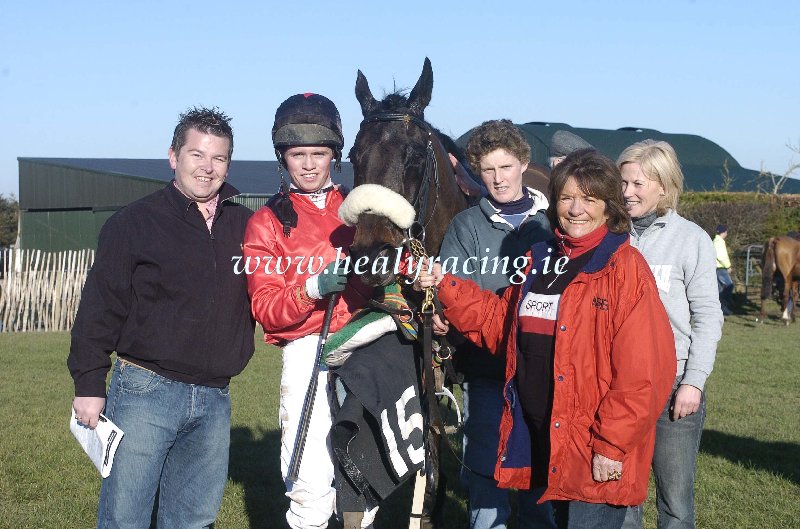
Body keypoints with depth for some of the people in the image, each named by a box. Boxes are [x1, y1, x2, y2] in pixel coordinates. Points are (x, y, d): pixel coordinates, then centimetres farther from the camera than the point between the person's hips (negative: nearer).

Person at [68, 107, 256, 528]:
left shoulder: (245, 226, 10)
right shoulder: (135, 222, -3)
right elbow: (99, 308, -3)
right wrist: (89, 384, -6)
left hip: (214, 400, 4)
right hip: (145, 394, -4)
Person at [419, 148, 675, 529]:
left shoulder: (626, 269, -12)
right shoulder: (539, 260, 11)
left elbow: (641, 371, -17)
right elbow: (499, 321, 21)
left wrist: (613, 445, -18)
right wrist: (446, 286, 10)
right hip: (542, 438, 7)